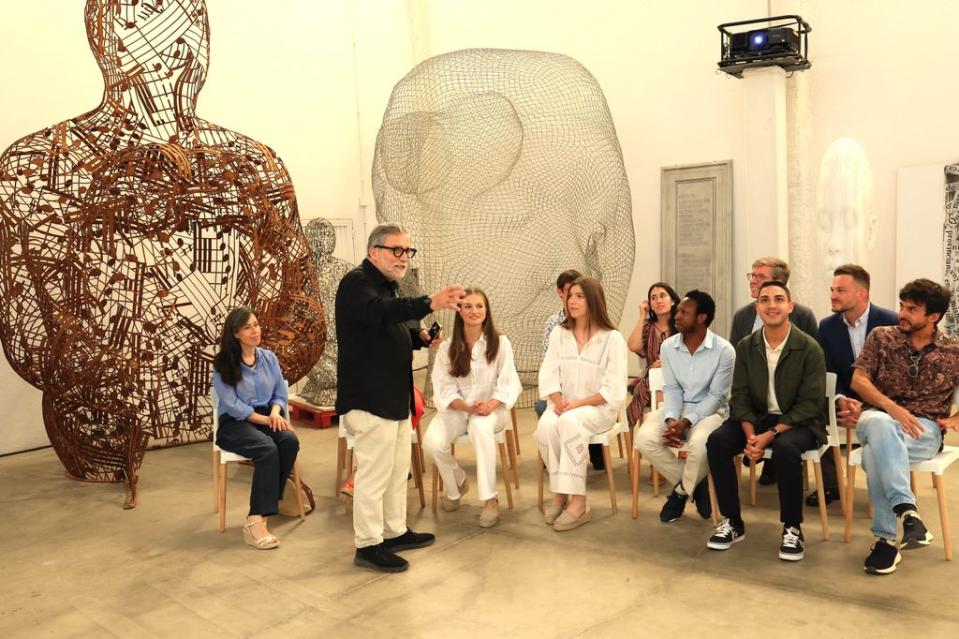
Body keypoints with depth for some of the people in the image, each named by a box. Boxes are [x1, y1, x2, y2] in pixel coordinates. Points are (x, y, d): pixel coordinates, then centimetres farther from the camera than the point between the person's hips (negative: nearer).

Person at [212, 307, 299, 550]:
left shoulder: (269, 357, 11)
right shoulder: (223, 364, -4)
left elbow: (281, 394, 11)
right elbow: (232, 405, -11)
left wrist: (276, 412, -12)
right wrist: (266, 419, -19)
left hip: (267, 417, 4)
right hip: (234, 424, -4)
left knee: (290, 440, -30)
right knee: (268, 449, -35)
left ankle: (263, 508, -24)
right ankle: (256, 521, -36)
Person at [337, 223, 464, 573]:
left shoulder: (386, 284, 18)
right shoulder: (356, 282, -14)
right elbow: (381, 311, -36)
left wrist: (419, 337, 7)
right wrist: (429, 303, -50)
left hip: (394, 396, 10)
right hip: (370, 397, -10)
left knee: (398, 468, 18)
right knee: (374, 472, -3)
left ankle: (395, 531, 32)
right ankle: (368, 545, 9)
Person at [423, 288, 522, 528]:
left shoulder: (500, 342, -2)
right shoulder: (447, 347, 1)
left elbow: (508, 384, -7)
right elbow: (445, 388, -3)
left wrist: (490, 405, -26)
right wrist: (468, 407, -22)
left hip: (491, 409, -2)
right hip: (456, 409, 2)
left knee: (480, 427, -39)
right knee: (432, 443, -26)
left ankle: (490, 499, -27)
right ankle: (456, 484, 8)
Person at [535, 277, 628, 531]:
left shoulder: (612, 338, -3)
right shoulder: (559, 333, 11)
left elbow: (613, 389, -9)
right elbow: (548, 374, 4)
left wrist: (577, 404, -18)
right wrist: (558, 400, -16)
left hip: (597, 408, -3)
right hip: (564, 406, 3)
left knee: (569, 422, -36)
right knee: (546, 425, -31)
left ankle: (578, 501, -29)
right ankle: (559, 494, -17)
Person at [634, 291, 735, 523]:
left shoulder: (724, 350, -15)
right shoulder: (668, 346, -3)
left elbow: (715, 396, -14)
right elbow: (671, 388, 0)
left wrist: (686, 422, -25)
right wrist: (671, 419, -19)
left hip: (710, 411, -4)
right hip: (676, 409, 4)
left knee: (699, 443, -37)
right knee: (645, 438, -25)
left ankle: (682, 491, -3)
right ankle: (693, 484, -1)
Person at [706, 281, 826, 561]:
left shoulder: (809, 348, -10)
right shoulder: (746, 347, 2)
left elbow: (811, 402, -14)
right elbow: (740, 397, 1)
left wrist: (771, 434, -24)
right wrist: (750, 434, -18)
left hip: (798, 422, -4)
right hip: (757, 417, 4)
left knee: (785, 448, -36)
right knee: (717, 441, -22)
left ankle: (792, 527, -14)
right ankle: (733, 522, -7)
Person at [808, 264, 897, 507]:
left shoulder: (891, 322, -10)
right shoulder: (827, 326, 1)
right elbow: (827, 374, 1)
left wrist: (866, 406, -25)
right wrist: (841, 400, -21)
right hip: (845, 398, 4)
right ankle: (830, 484, -3)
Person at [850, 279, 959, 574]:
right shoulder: (881, 337, 6)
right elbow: (858, 380, -2)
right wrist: (892, 407, -18)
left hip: (924, 428, -1)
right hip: (878, 418, 1)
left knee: (874, 452, -37)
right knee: (880, 425, -40)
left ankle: (887, 538, -30)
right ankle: (907, 512, -41)